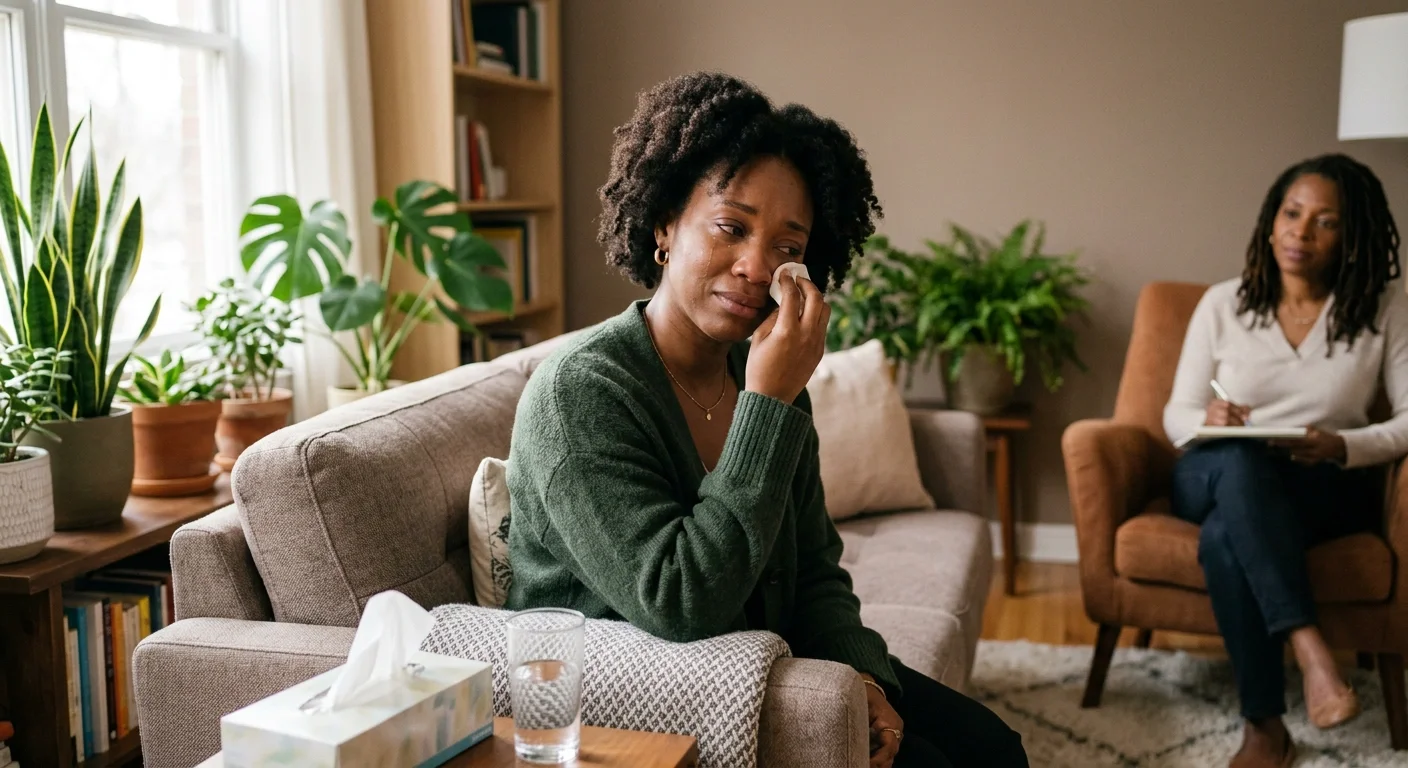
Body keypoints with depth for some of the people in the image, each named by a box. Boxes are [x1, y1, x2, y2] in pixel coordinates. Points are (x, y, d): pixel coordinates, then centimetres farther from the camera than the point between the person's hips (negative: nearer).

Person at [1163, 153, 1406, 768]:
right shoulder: (1223, 303, 4)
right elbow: (1176, 414, 5)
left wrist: (1342, 447, -22)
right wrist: (1209, 422, -20)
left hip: (1325, 488, -1)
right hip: (1216, 480, 1)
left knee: (1225, 538, -37)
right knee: (1239, 459, -39)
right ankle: (1309, 648, -44)